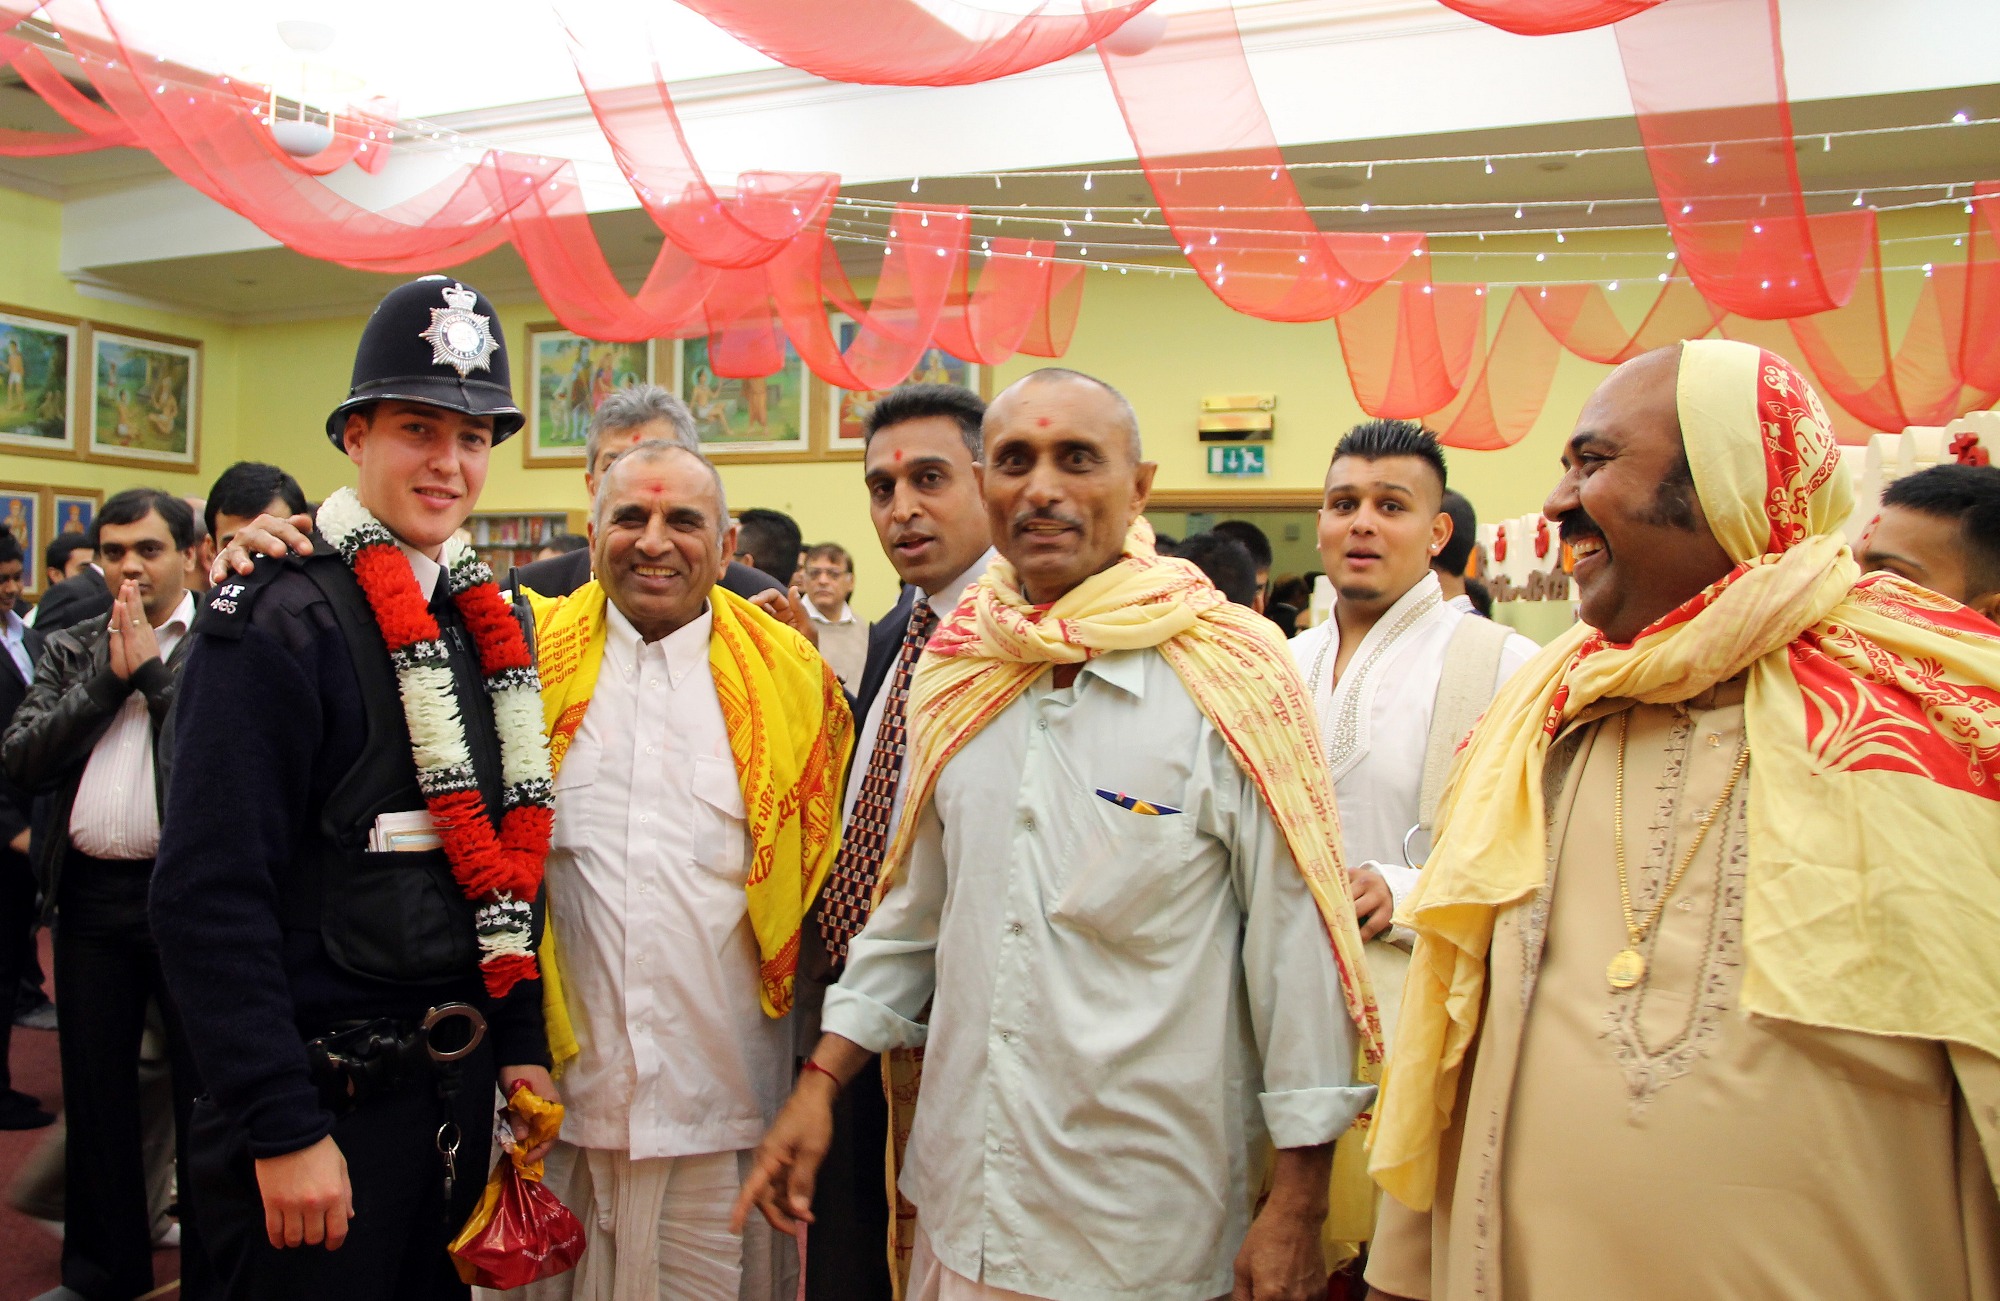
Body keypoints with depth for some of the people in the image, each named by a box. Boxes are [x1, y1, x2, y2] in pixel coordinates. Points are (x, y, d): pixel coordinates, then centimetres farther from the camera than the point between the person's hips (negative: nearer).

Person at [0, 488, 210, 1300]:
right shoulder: (70, 651, 10)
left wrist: (153, 670, -13)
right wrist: (109, 676, -8)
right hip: (92, 897, 6)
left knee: (203, 1091, 5)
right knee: (95, 1088, 18)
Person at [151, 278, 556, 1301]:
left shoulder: (488, 621, 6)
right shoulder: (278, 620, -15)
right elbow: (209, 897, -20)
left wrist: (518, 1042, 9)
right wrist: (283, 1129, -20)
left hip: (457, 1082, 7)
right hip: (326, 1099, -7)